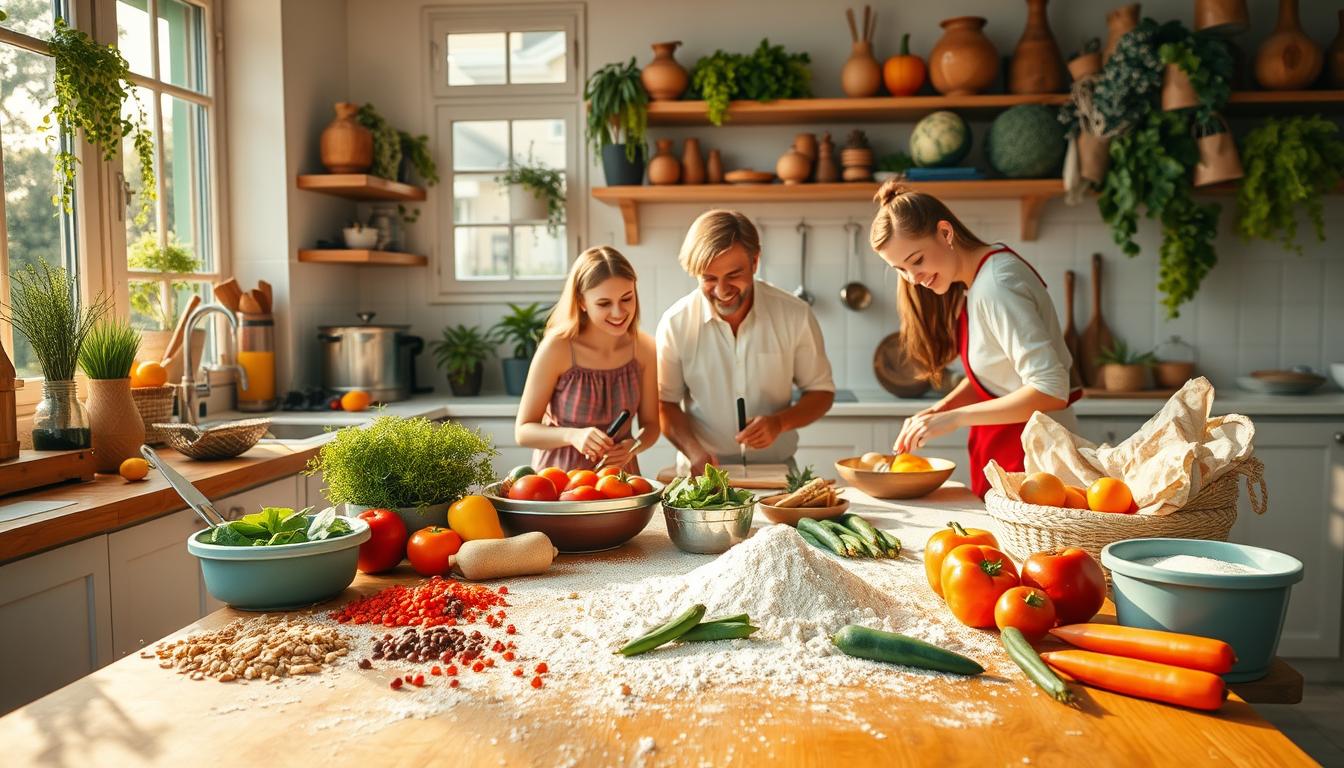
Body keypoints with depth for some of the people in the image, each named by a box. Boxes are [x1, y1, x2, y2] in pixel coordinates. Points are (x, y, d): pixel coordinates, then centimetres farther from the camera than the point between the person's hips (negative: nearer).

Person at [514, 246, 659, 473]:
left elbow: (650, 424, 8)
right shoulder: (557, 348, -13)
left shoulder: (644, 348, -3)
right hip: (560, 477, -4)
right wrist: (573, 435, -24)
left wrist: (633, 446, -12)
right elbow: (523, 431, -8)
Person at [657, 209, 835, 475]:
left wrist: (780, 422, -13)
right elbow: (666, 402, 3)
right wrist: (694, 451, -13)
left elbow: (821, 392, 5)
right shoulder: (675, 323, -5)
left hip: (776, 470, 1)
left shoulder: (795, 316, -5)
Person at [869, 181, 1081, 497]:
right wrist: (941, 409, -6)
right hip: (999, 449, 8)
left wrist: (954, 418, -26)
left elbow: (1050, 391, -27)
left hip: (1030, 452, -8)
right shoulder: (974, 279, 5)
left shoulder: (994, 287, -23)